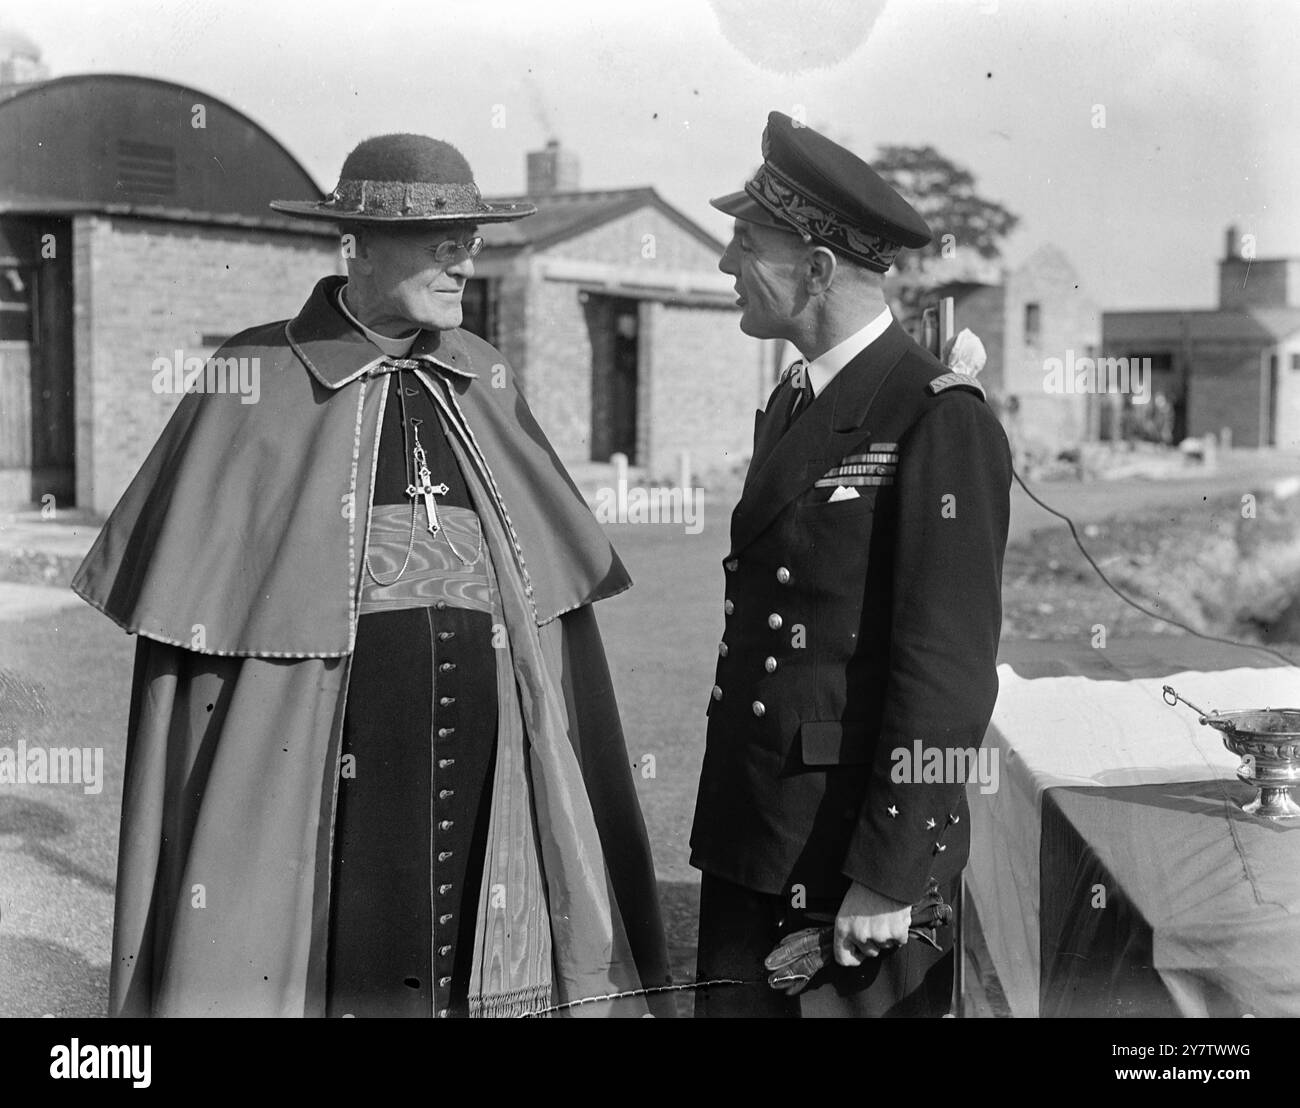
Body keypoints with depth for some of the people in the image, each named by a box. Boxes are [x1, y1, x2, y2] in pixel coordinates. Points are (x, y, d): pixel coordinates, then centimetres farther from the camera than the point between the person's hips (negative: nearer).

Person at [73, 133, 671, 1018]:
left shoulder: (484, 382, 10)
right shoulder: (259, 379, -2)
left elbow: (550, 588, 12)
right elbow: (183, 600, 1)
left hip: (482, 769, 4)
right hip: (317, 770, -3)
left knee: (475, 971, 7)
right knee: (326, 972, 2)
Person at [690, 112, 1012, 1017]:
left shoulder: (941, 422, -14)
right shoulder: (789, 406, 11)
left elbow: (948, 671, -17)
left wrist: (888, 876, -17)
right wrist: (726, 819, 13)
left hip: (865, 851, -7)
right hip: (749, 841, 7)